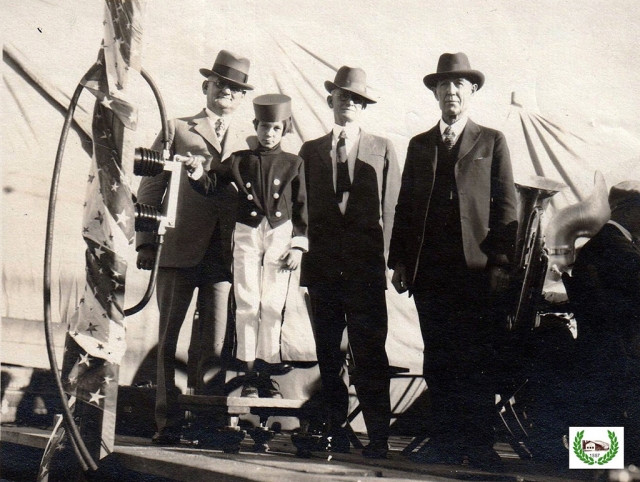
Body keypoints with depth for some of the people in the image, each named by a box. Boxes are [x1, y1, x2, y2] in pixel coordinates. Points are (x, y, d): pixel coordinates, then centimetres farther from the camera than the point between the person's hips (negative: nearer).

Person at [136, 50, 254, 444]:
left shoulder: (248, 143, 17)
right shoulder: (177, 130, 12)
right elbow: (151, 189, 9)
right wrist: (146, 242, 0)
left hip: (224, 255, 2)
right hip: (179, 249, -1)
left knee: (214, 343, 0)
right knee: (170, 338, 0)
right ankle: (168, 421, 5)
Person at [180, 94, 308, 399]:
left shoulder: (293, 164, 5)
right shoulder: (240, 160, 7)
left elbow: (301, 208, 5)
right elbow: (212, 186, 9)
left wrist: (297, 246, -2)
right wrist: (197, 172, -12)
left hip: (280, 237, 0)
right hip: (247, 235, 0)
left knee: (272, 306, 1)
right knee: (247, 304, -1)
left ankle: (265, 373, 9)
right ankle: (250, 372, 6)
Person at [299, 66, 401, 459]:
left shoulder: (382, 150, 11)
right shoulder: (311, 151, 16)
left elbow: (391, 206, 5)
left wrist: (383, 255, -3)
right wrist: (304, 251, 4)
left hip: (366, 267, -2)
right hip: (323, 267, 3)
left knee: (370, 353, -6)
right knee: (327, 352, 5)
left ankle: (379, 437, -2)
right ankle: (336, 430, 13)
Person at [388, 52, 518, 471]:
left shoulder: (491, 141, 9)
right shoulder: (419, 145, 18)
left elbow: (506, 206, 3)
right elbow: (404, 207, 15)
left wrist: (501, 263, -7)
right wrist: (398, 260, 6)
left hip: (475, 268, -3)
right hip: (428, 271, 3)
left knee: (477, 361, -2)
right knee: (438, 359, 6)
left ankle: (479, 444, 7)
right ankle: (445, 440, 13)